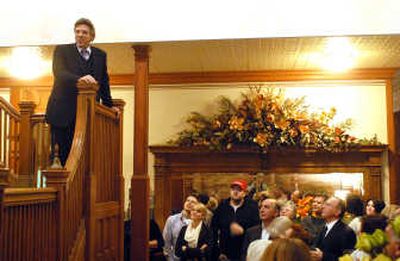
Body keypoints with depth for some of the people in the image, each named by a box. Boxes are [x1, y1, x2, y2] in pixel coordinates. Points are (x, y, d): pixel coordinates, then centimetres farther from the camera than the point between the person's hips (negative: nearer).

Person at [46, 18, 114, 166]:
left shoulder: (100, 55, 14)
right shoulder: (62, 50, 3)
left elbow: (104, 83, 21)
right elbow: (59, 73, -16)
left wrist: (109, 106, 18)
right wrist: (79, 79, -33)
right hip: (63, 112, -2)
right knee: (61, 155, -1)